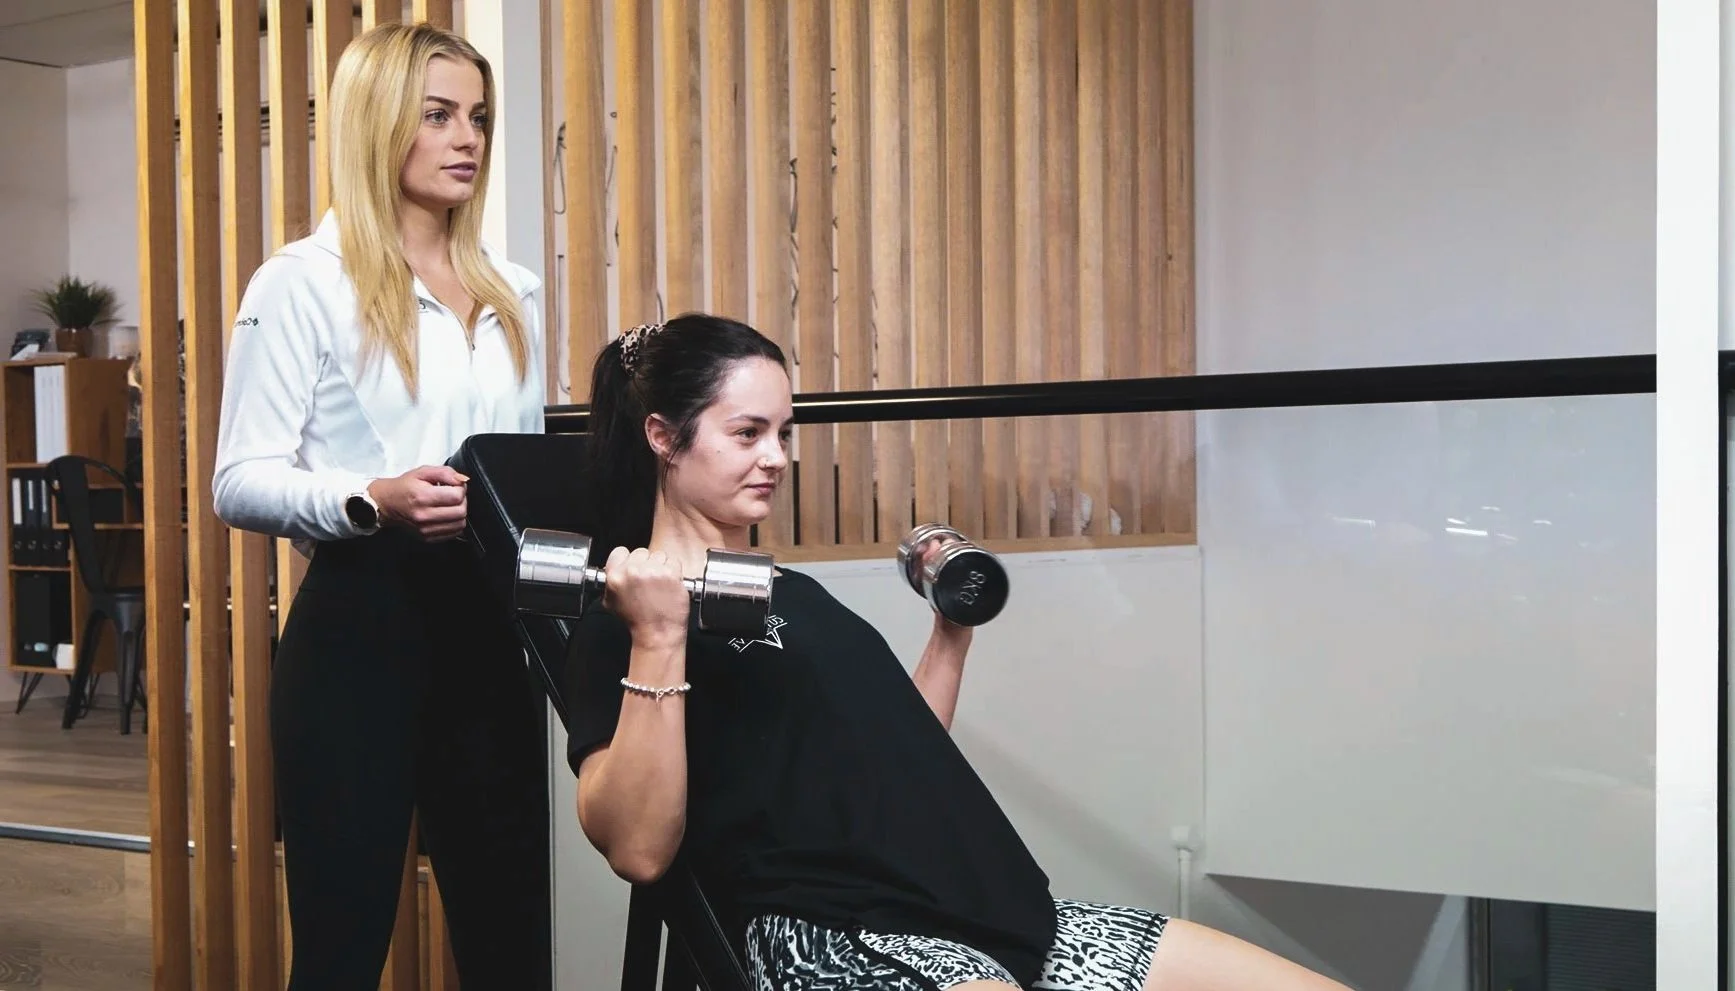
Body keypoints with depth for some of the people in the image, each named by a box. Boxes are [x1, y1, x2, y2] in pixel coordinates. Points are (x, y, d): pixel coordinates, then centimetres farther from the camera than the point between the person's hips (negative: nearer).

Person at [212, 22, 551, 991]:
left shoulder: (512, 292, 15)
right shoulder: (302, 281, -4)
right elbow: (241, 481, -10)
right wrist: (370, 502, -26)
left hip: (488, 625, 6)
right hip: (359, 626, -5)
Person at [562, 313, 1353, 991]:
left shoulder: (792, 591, 23)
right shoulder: (624, 616, 0)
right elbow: (638, 849, -13)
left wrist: (954, 624, 23)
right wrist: (658, 641, -21)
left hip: (989, 911, 8)